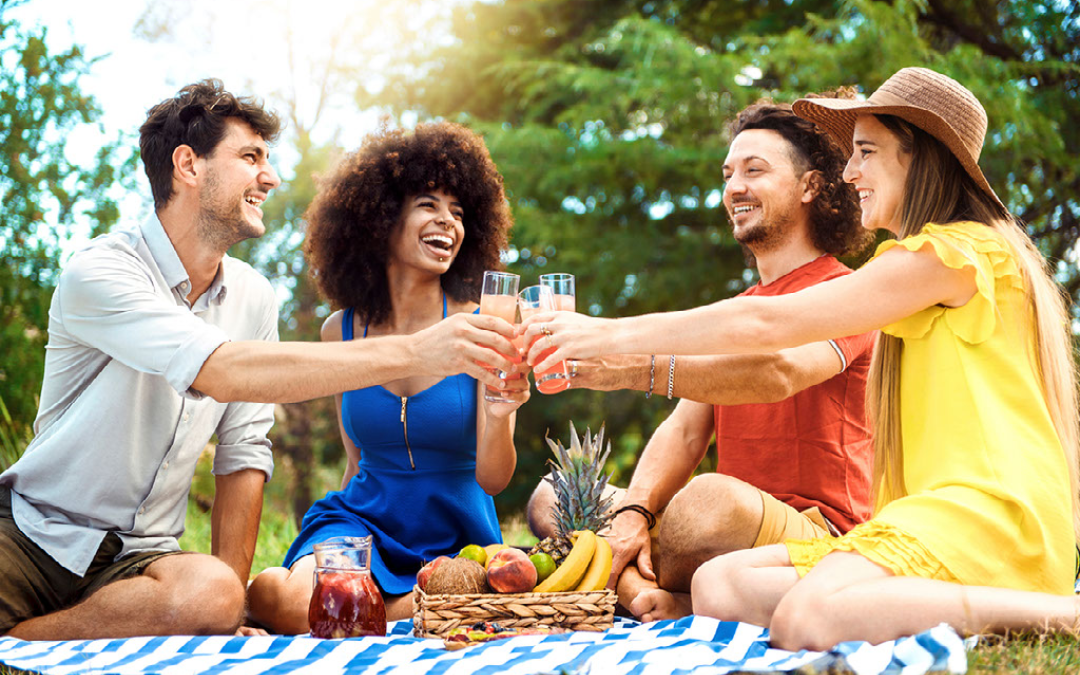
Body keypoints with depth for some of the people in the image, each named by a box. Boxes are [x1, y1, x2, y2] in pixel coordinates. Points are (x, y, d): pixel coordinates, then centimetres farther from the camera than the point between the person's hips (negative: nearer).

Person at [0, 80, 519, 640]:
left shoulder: (254, 298, 6)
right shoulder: (99, 271, -15)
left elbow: (243, 455, 8)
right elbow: (225, 373, -31)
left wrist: (228, 592, -5)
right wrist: (413, 352, -35)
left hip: (139, 554, 7)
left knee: (211, 597, -31)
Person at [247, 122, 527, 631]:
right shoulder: (342, 332, 2)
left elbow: (492, 478, -10)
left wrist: (499, 415, -31)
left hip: (457, 540, -1)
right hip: (364, 520, 1)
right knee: (288, 599, -32)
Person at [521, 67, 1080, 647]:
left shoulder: (955, 250, -5)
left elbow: (769, 323, -10)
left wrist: (611, 334, -4)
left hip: (990, 509, -9)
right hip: (937, 512, 9)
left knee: (809, 618, -34)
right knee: (717, 586, -8)